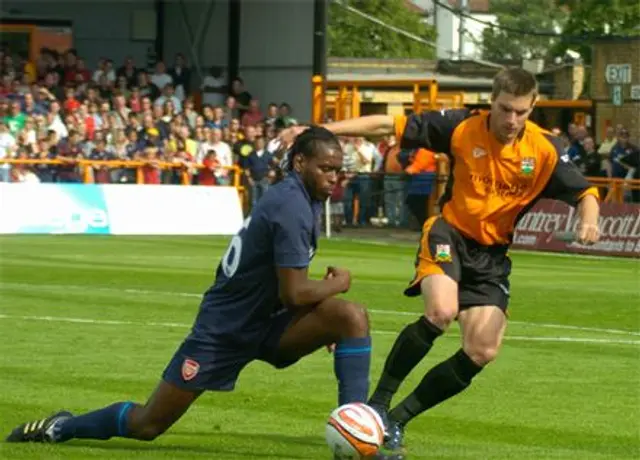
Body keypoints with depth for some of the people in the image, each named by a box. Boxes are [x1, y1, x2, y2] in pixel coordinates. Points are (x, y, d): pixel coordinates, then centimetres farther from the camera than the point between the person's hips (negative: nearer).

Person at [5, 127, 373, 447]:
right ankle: (61, 428, 26)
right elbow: (293, 293, -27)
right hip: (225, 328, -8)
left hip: (266, 323, 8)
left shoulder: (302, 198, 6)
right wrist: (337, 284, -9)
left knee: (352, 318, -17)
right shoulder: (291, 206, -23)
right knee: (147, 425, 0)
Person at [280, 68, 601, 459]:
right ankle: (378, 404, -17)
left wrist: (588, 220, -28)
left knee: (483, 352, -9)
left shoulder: (545, 150, -8)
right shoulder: (463, 128, -12)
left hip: (493, 254, 3)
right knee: (441, 312, -32)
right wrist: (319, 131, -15)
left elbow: (585, 193, -3)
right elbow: (389, 125, -10)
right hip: (450, 234, -3)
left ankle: (398, 420, 8)